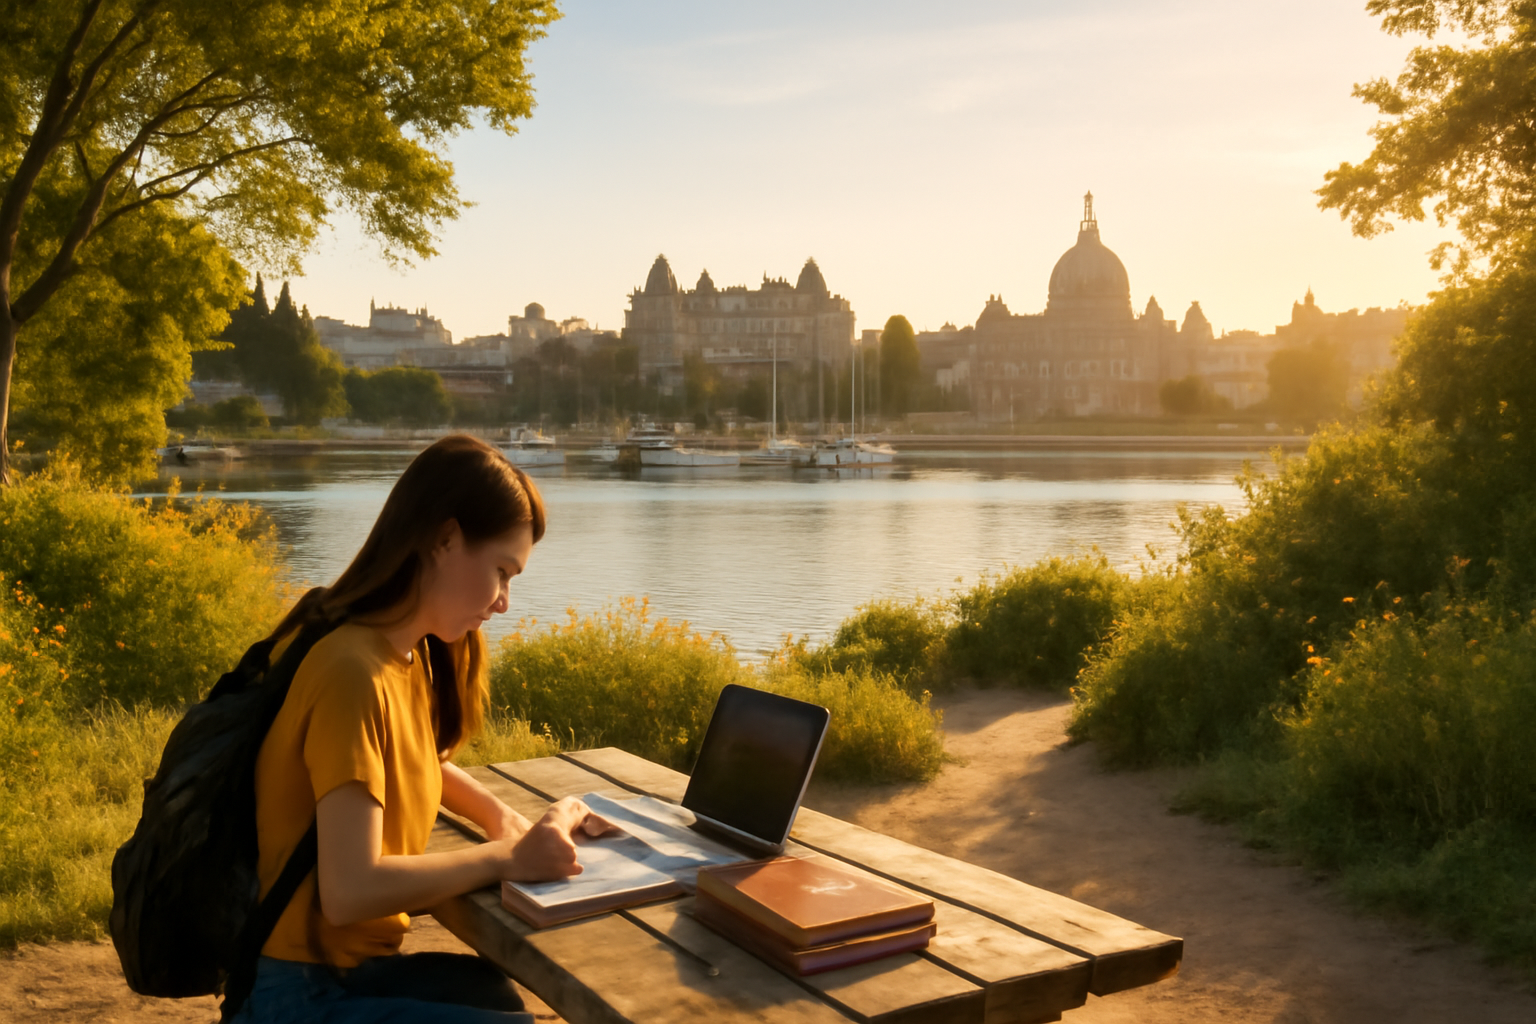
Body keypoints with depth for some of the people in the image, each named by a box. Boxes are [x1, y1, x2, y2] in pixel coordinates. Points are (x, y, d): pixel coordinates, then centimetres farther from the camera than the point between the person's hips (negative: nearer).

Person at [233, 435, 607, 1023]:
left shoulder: (408, 654, 2)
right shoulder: (355, 675, -25)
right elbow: (350, 891, -31)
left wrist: (501, 818, 3)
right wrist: (506, 858, -20)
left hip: (352, 964, 8)